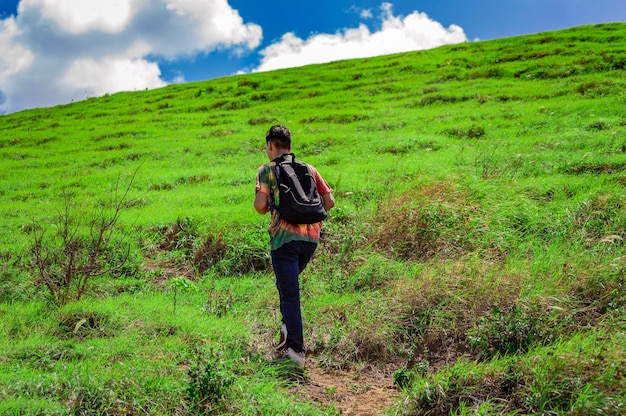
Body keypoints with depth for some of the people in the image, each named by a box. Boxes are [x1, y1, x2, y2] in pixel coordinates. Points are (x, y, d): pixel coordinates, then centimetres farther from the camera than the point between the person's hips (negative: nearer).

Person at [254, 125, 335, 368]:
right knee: (288, 285, 24)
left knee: (289, 293, -4)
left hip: (284, 236, -5)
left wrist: (266, 209, 13)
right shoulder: (309, 169, 14)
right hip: (311, 236, 5)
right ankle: (288, 333, 15)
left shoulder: (267, 170, 1)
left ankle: (296, 348, -9)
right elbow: (329, 201, 9)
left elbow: (260, 205, -10)